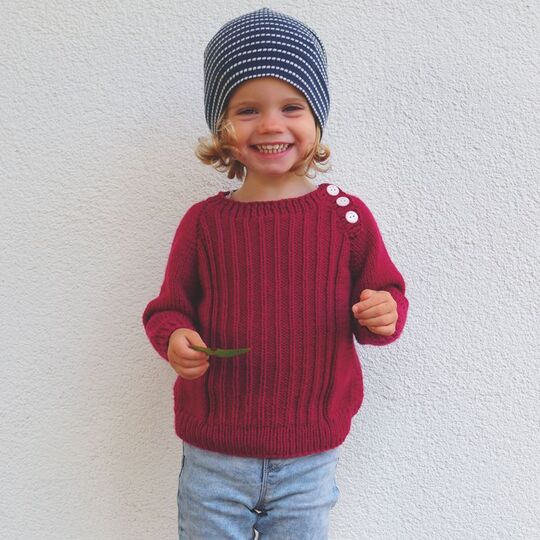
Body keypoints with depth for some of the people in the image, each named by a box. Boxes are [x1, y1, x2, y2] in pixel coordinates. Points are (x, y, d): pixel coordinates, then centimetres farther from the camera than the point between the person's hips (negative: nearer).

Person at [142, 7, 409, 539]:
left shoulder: (346, 214, -4)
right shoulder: (204, 221, -4)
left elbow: (385, 292, 4)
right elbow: (170, 306, 4)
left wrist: (384, 313, -18)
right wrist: (174, 337, -17)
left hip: (310, 460, 1)